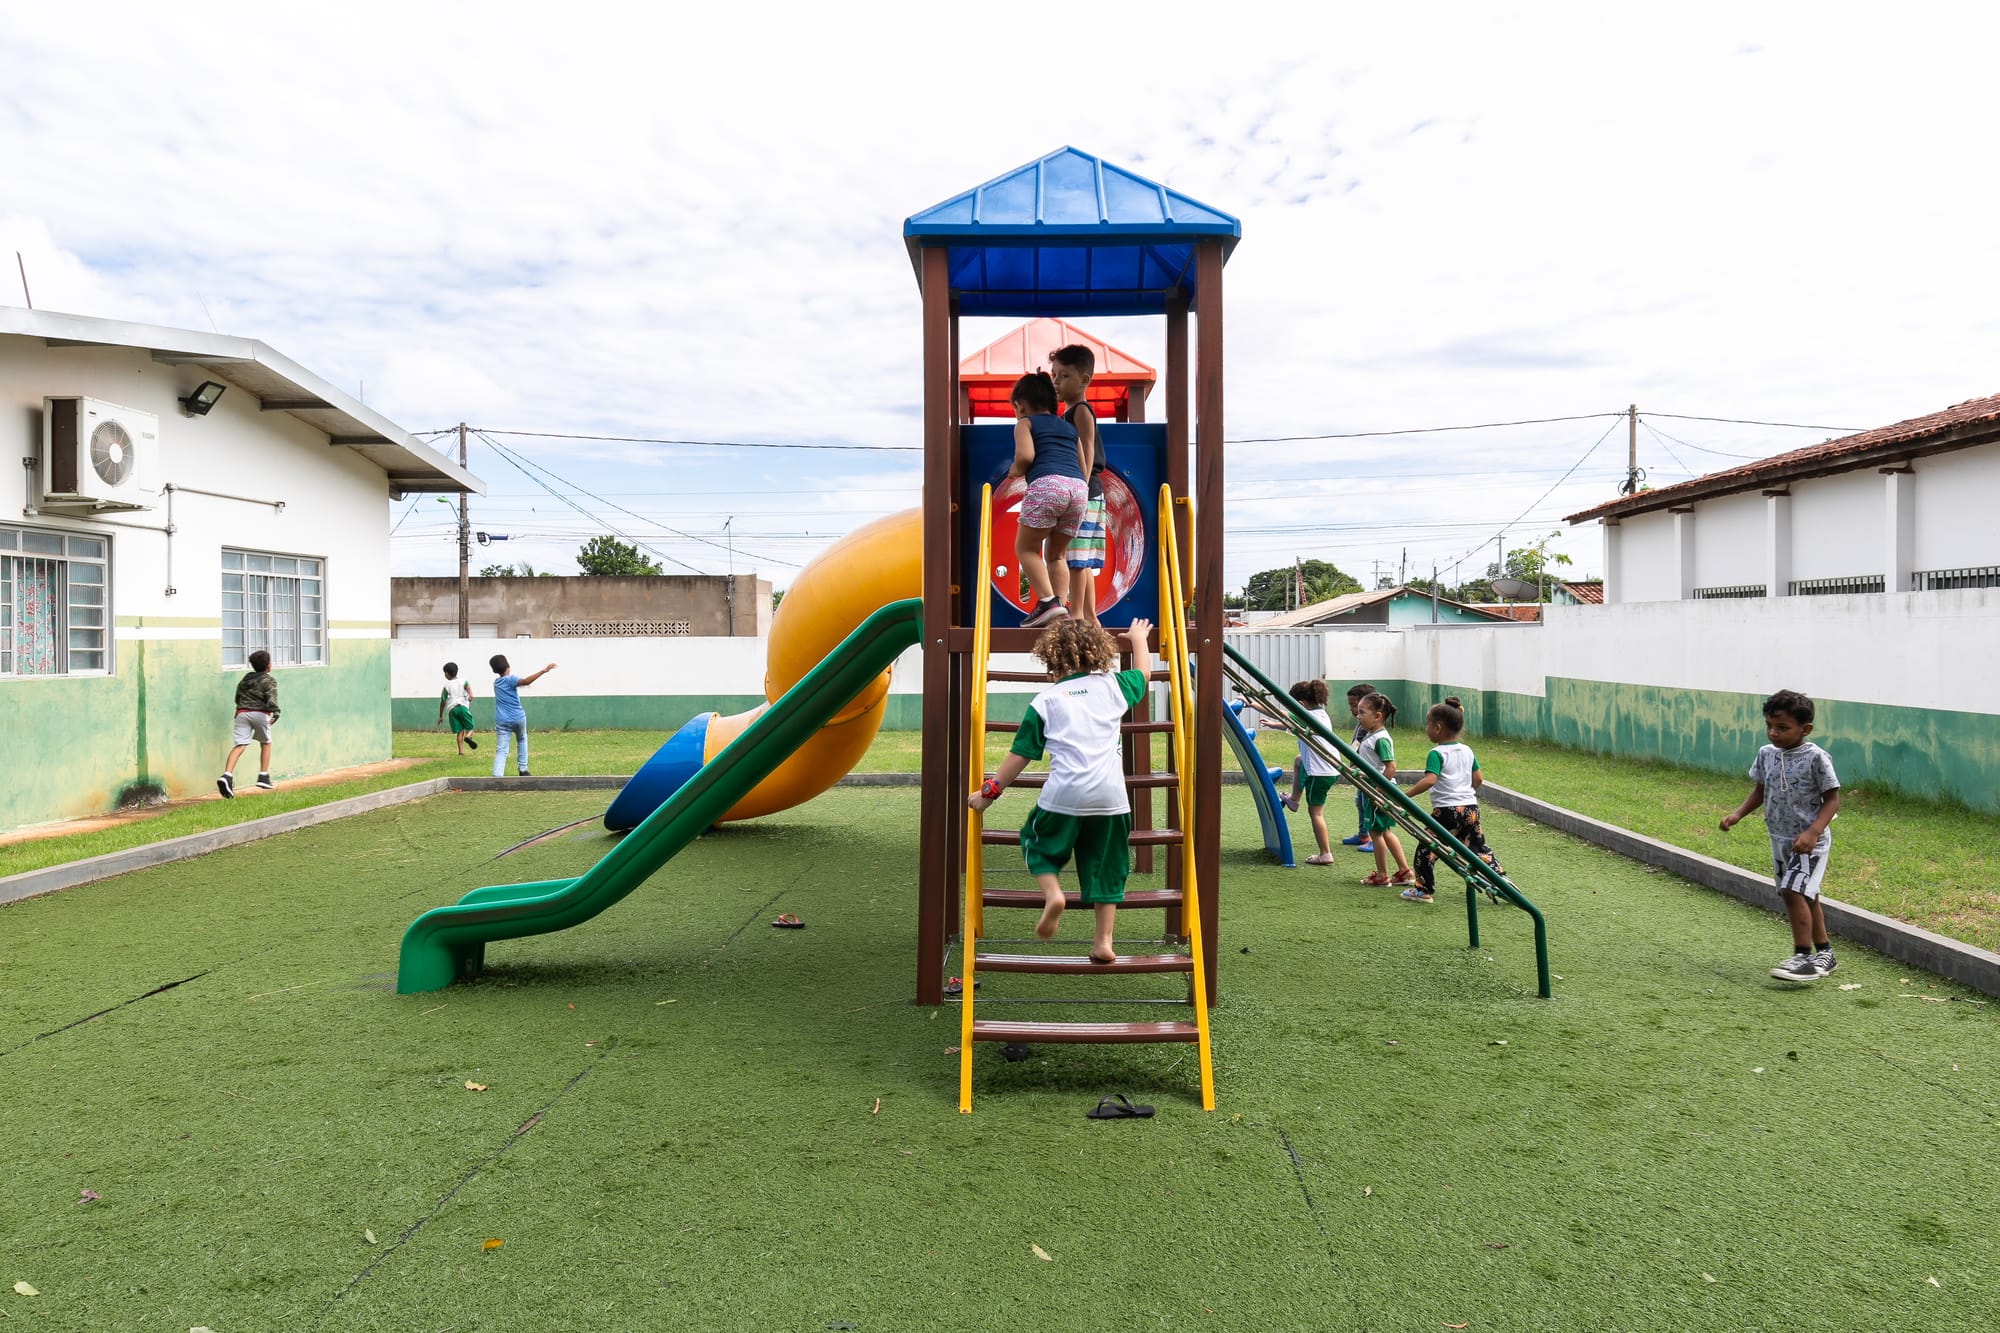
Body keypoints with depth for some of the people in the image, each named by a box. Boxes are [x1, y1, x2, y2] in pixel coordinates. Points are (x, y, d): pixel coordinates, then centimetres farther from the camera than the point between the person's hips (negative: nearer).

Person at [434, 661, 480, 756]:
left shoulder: (446, 686, 18)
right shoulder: (463, 681, 18)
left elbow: (443, 702, 18)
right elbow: (467, 685, -6)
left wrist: (440, 716, 23)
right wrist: (470, 694, -14)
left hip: (452, 709, 2)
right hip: (463, 707, -2)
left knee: (459, 731, 2)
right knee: (470, 728, 2)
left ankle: (461, 751, -10)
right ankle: (468, 736, -32)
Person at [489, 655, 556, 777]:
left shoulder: (496, 682, 11)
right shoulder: (510, 679, -8)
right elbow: (526, 681, -28)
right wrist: (544, 671, -34)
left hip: (502, 721, 3)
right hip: (518, 718, -3)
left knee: (501, 751, -6)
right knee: (522, 740, 26)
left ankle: (496, 777, -25)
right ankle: (522, 770, 22)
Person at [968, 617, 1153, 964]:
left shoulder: (1045, 701, 5)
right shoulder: (1112, 685, 12)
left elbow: (1019, 756, 7)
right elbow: (1143, 672, 34)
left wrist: (989, 791, 17)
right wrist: (1138, 638, 53)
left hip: (1064, 793, -2)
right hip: (1111, 794, 3)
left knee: (1038, 843, 21)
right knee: (1105, 867, 13)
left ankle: (1052, 893, -5)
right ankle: (1104, 942, 11)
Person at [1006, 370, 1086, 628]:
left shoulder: (1025, 423, 13)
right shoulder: (1069, 427, 30)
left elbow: (1026, 455, -6)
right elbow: (1083, 466, 20)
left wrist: (1016, 470, 13)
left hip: (1047, 483, -6)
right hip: (1078, 487, 6)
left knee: (1025, 548, 7)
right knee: (1055, 553, 18)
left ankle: (1047, 600, -10)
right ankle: (1059, 604, 4)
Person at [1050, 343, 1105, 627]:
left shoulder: (1081, 411, -7)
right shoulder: (1067, 415, 21)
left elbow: (1085, 456, -16)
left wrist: (1080, 492, -22)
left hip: (1084, 493, -10)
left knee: (1077, 556, -10)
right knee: (1083, 560, 10)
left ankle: (1077, 612, -8)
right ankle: (1089, 615, 14)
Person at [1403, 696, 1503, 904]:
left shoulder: (1436, 753, -11)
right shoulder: (1467, 751, 10)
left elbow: (1429, 780, -25)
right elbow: (1478, 779, 14)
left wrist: (1406, 795, -24)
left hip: (1446, 810, -7)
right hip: (1470, 806, 7)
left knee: (1426, 848, 4)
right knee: (1478, 848, 16)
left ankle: (1422, 889, 7)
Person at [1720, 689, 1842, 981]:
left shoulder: (1815, 757, -15)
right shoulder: (1767, 754, 3)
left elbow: (1832, 799, -13)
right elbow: (1761, 790, 15)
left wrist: (1813, 832, -25)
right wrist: (1738, 814, 0)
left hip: (1808, 841, -7)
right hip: (1779, 838, 7)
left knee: (1792, 892, -18)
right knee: (1805, 896, 16)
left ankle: (1804, 956, -10)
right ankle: (1824, 952, 30)